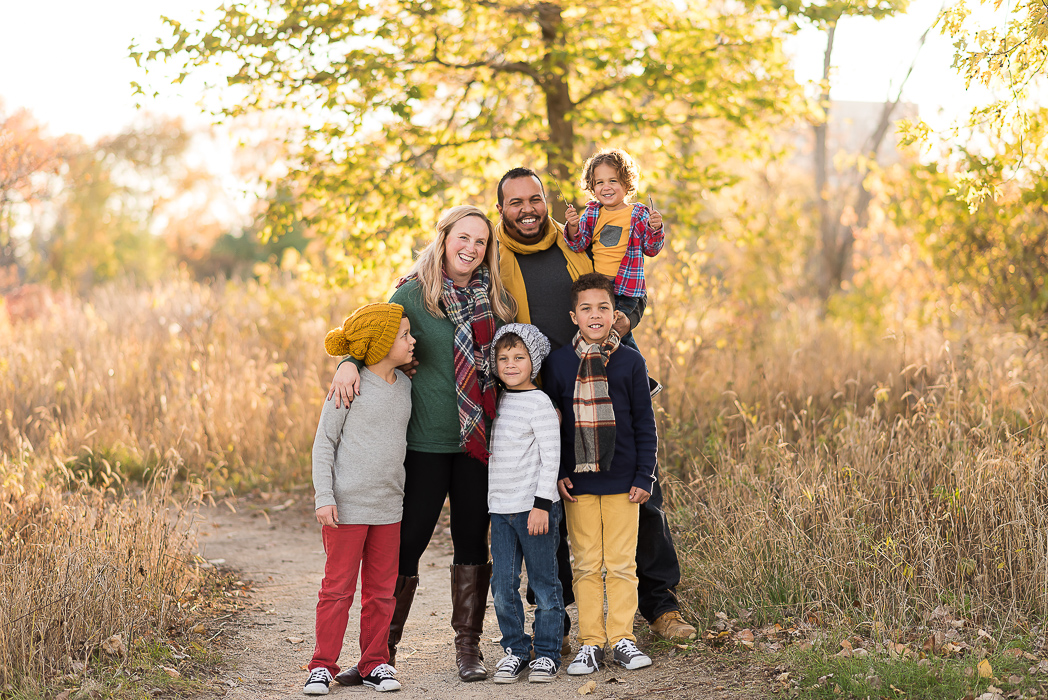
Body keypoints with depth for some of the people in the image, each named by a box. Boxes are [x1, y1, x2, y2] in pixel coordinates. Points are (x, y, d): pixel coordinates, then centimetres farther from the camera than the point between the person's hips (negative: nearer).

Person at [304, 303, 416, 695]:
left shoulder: (404, 386, 9)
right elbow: (324, 444, -6)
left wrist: (406, 489, 20)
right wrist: (324, 497, -13)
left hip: (388, 507, 5)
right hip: (347, 506, -5)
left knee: (381, 590, 9)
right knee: (338, 588, 0)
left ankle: (375, 663, 19)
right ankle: (323, 666, 9)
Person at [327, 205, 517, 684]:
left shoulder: (496, 299, 7)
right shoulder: (414, 293, -3)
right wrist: (348, 361, -23)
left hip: (479, 443, 3)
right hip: (425, 442, -3)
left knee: (472, 541, 9)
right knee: (406, 542, 0)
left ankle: (468, 647, 20)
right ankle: (383, 649, 11)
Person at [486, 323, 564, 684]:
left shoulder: (539, 403, -7)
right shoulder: (496, 401, 12)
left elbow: (551, 457, -11)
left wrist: (542, 504, -15)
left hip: (535, 507, -6)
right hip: (500, 508, 6)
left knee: (544, 583, 2)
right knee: (503, 585, 5)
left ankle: (547, 653, 12)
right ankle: (515, 650, 17)